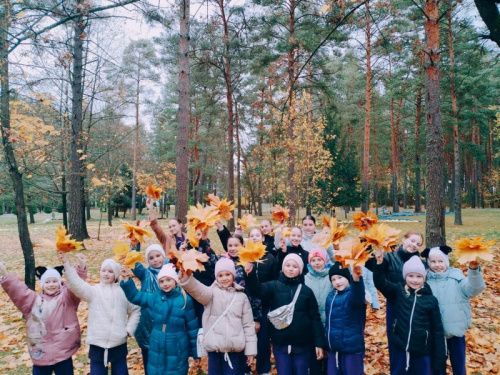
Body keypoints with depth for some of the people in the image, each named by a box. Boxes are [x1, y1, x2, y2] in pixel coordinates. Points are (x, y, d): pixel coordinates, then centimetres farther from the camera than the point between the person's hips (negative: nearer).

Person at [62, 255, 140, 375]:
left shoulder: (123, 291, 3)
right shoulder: (93, 291, -1)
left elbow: (135, 310, 11)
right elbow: (76, 284, -18)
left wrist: (129, 329, 1)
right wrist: (66, 263, -28)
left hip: (119, 344, 1)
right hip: (97, 345, -1)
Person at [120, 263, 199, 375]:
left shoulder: (185, 300, -10)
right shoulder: (154, 297, -2)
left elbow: (192, 328, -4)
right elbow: (135, 296, 3)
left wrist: (195, 352, -1)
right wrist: (126, 279, -12)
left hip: (177, 349, -3)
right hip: (157, 349, 3)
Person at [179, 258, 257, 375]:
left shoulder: (241, 296, 6)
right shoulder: (212, 292, 1)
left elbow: (248, 324, 7)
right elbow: (199, 291, -22)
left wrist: (250, 350, 3)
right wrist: (185, 279, -43)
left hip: (235, 348, 0)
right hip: (214, 347, 0)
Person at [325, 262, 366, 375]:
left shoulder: (353, 293, -14)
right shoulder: (331, 296, 5)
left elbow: (357, 296, -41)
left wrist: (356, 279, -61)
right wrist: (327, 343, 22)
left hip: (352, 347, -6)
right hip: (334, 347, 6)